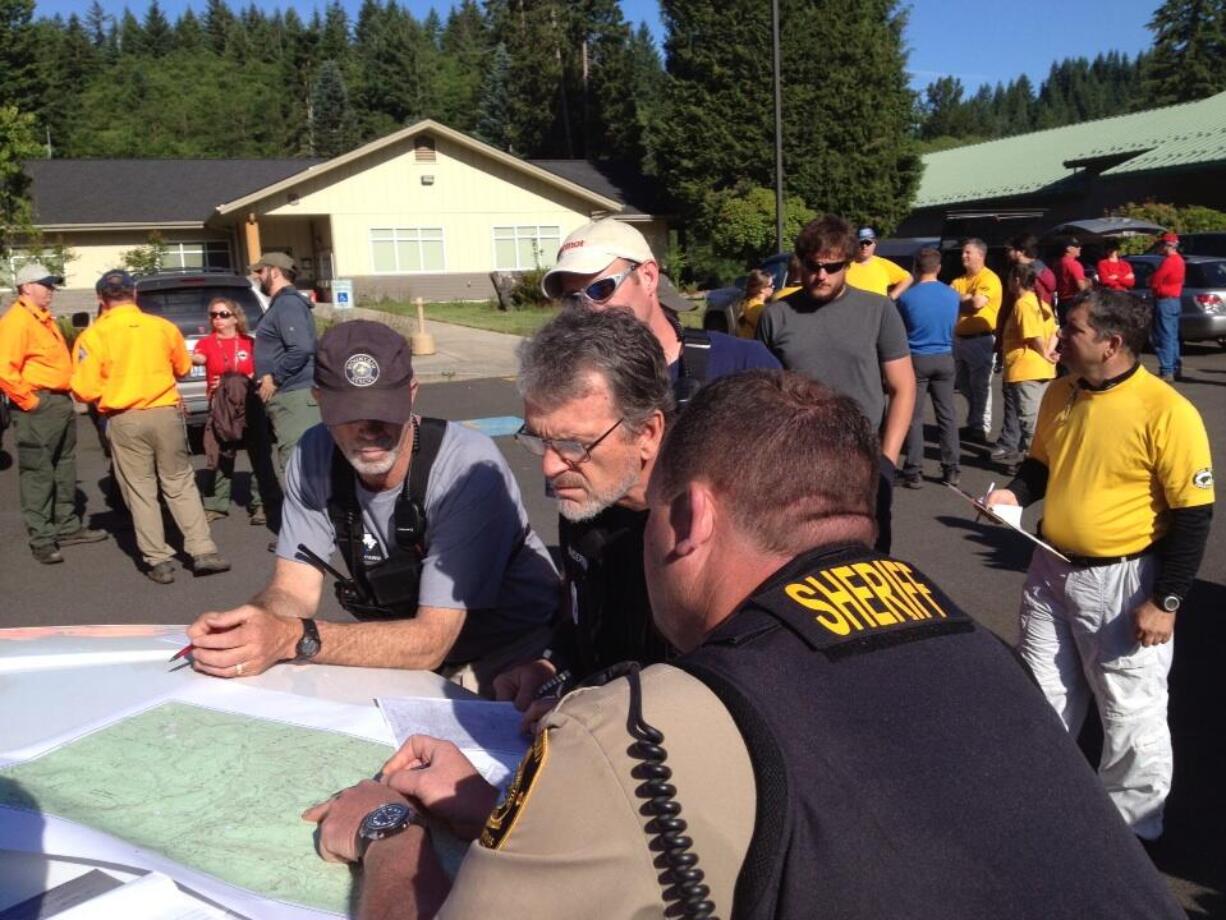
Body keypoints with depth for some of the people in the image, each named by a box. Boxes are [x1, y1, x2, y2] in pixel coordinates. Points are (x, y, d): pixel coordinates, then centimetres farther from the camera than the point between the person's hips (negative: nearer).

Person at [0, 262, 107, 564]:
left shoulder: (45, 319, 17)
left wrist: (65, 397, 17)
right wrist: (29, 402, -19)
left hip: (61, 402, 10)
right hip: (40, 406, -10)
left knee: (64, 469, 17)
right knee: (37, 473, -4)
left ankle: (68, 526, 29)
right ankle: (41, 540, 0)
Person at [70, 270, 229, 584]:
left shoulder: (93, 336, -8)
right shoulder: (163, 327, 0)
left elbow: (85, 390, -9)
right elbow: (183, 368, 15)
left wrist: (112, 385, 12)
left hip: (125, 421, -2)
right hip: (166, 414, 2)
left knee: (141, 492, 8)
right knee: (181, 485, 12)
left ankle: (158, 561, 10)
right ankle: (203, 552, 7)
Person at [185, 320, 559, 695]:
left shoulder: (468, 466, -24)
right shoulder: (315, 454, -8)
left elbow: (430, 641, -26)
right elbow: (294, 590, -4)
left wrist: (296, 639, -37)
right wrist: (242, 626, -26)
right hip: (405, 651, 5)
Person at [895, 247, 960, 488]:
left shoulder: (907, 297, -11)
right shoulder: (952, 295, -1)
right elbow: (952, 327, 14)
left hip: (917, 359, -3)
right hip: (944, 359, 3)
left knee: (914, 417, 2)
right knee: (947, 415, 9)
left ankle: (914, 472, 2)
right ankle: (951, 470, 13)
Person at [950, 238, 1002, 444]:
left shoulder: (989, 278, -9)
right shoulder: (960, 280, 15)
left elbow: (977, 302, -22)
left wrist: (958, 297, -5)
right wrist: (966, 300, -11)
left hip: (981, 340, -8)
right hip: (960, 338, 8)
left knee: (980, 387, -2)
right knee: (965, 386, 15)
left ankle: (981, 429, 5)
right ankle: (972, 425, 26)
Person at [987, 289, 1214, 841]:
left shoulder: (1166, 412, -19)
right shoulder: (1059, 394, 1)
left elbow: (1194, 515, -16)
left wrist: (1166, 602, -16)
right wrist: (1016, 494, -6)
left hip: (1124, 582, -6)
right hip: (1051, 569, 7)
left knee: (1130, 715, 9)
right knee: (1041, 700, 18)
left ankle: (1131, 831, 30)